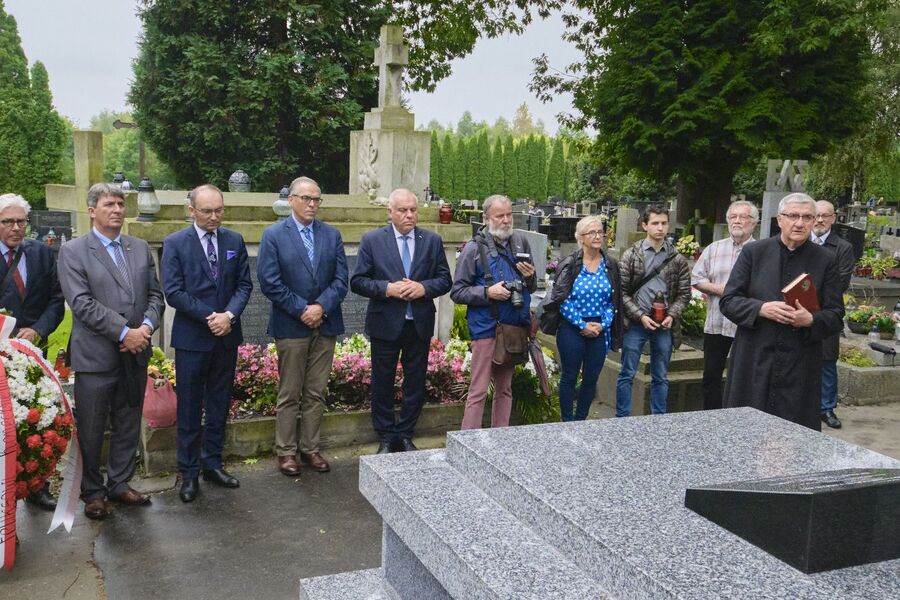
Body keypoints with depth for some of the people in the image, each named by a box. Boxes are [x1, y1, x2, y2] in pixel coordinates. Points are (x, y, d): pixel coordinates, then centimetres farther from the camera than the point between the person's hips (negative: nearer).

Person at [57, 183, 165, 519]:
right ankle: (93, 492, 21)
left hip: (135, 353, 5)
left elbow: (155, 294, 9)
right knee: (91, 429, 5)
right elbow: (82, 303, -13)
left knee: (128, 425, 14)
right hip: (96, 356, -4)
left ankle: (119, 484, 28)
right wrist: (124, 332, -18)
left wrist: (147, 326, -10)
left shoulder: (140, 248, 11)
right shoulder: (73, 252, -3)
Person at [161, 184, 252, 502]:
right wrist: (209, 317, -15)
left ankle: (212, 462, 25)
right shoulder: (175, 243, -4)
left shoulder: (235, 240, 6)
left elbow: (244, 284, 4)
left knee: (220, 404, 12)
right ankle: (189, 472, 15)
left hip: (227, 335, 4)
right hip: (191, 337, -3)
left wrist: (230, 315, -13)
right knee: (189, 407, 4)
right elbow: (173, 291, -10)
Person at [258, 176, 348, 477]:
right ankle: (286, 451, 16)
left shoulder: (332, 235, 8)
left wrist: (321, 307, -13)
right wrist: (302, 310, -13)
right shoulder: (273, 235, -2)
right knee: (289, 394, 5)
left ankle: (311, 448, 21)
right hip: (291, 326, -3)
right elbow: (269, 282, -10)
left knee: (316, 393, 10)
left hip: (325, 325, 3)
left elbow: (341, 279, 2)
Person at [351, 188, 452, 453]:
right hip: (385, 324, -2)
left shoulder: (432, 240, 3)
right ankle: (386, 438, 25)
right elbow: (358, 281, -5)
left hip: (420, 325, 2)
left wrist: (424, 287, -16)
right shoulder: (372, 240, -3)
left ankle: (405, 435, 28)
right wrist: (387, 289, -20)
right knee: (382, 384, 9)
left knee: (416, 384, 11)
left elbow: (445, 279, 4)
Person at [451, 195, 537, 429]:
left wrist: (530, 277, -5)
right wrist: (488, 292, -18)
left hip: (515, 327, 5)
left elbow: (532, 287, 18)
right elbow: (457, 292, -6)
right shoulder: (474, 248, -7)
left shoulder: (520, 242, 7)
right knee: (478, 392, -4)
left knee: (505, 389, 15)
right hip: (486, 329, -5)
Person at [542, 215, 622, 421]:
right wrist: (583, 325, -13)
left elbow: (613, 301, 7)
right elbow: (562, 300, -10)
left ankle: (580, 421, 25)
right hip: (572, 329, -3)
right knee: (569, 377, 5)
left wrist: (603, 324, -7)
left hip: (600, 331, 4)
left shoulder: (611, 266, 6)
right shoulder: (569, 264, -6)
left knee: (591, 379, 10)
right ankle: (567, 423, 18)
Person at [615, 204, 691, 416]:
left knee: (660, 377, 11)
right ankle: (622, 419, 13)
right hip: (636, 323, -2)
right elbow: (622, 292, -4)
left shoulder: (678, 259, 4)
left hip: (665, 325, 2)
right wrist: (640, 316, -13)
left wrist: (672, 315, -10)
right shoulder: (631, 255, -2)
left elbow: (684, 293, 6)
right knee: (627, 375, 3)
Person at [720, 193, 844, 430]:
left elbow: (835, 315, 6)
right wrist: (761, 309, -16)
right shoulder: (754, 252, 4)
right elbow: (728, 301, 2)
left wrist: (811, 320, -16)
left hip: (800, 369, 0)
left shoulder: (826, 261, 5)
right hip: (753, 364, 0)